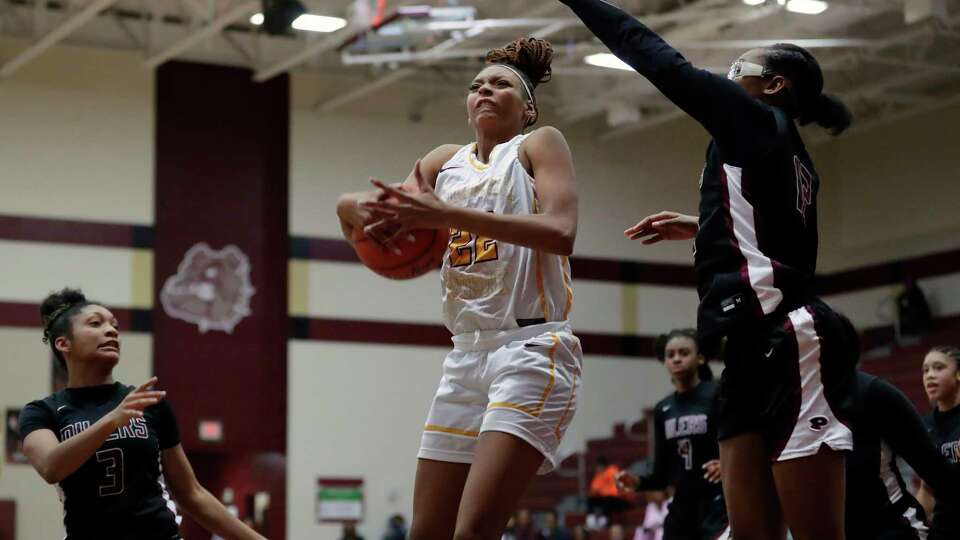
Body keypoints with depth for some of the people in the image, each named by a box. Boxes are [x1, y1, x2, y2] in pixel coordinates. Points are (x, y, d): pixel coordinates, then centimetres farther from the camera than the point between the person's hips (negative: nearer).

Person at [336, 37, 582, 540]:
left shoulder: (539, 145, 2)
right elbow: (350, 208, 18)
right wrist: (371, 210, -9)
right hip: (466, 356, 6)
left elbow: (560, 232, -16)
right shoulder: (446, 162, 18)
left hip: (530, 350, -6)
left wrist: (446, 214, -23)